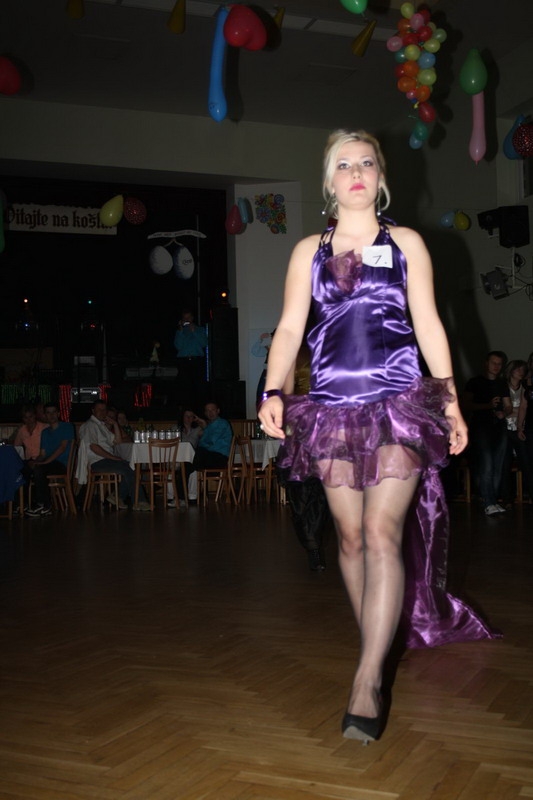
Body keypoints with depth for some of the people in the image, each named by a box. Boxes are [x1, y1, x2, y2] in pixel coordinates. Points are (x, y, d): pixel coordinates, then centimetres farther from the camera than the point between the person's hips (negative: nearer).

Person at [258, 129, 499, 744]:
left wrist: (450, 401, 3)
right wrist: (273, 393, -10)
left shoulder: (406, 243, 11)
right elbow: (289, 329, 6)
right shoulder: (308, 251, 13)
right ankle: (379, 650, 21)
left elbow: (428, 325, 9)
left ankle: (367, 682, -12)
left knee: (383, 533, -12)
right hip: (332, 409, 2)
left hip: (398, 405, -2)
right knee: (350, 536, 5)